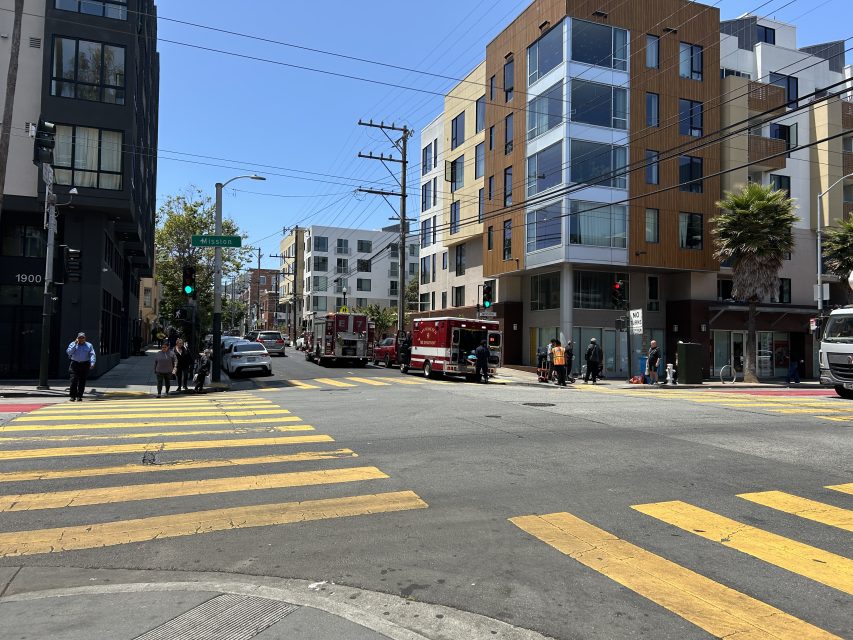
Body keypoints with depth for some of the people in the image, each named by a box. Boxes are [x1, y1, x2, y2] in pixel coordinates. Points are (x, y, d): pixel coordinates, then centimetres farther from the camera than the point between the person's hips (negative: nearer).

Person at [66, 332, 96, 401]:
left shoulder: (89, 345, 10)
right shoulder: (73, 344, 10)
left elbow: (92, 354, 1)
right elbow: (69, 352, -6)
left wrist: (92, 363, -15)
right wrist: (75, 344, -10)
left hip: (85, 364, 1)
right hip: (75, 364, 0)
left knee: (82, 381, 0)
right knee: (74, 380, -9)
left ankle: (79, 396, 8)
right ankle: (72, 396, -3)